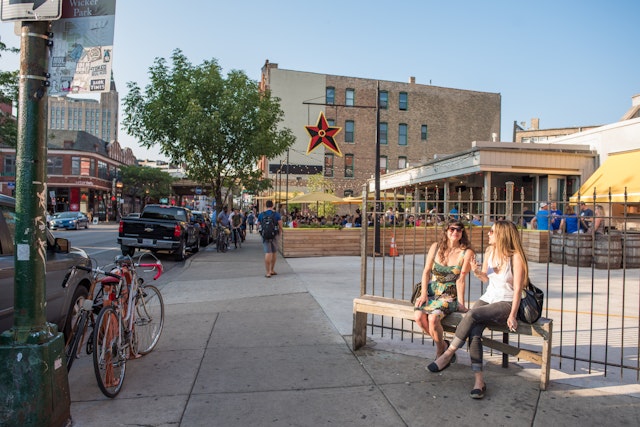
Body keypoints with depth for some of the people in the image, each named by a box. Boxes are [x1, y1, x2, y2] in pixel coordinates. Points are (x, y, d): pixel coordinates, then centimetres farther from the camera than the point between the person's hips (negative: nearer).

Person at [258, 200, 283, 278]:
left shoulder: (261, 214, 0)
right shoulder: (276, 214, -3)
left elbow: (259, 224, 9)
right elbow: (280, 226, -5)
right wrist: (279, 232, 13)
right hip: (274, 235, 0)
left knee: (267, 253, -2)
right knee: (274, 252, 15)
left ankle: (268, 272, -7)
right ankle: (272, 270, 25)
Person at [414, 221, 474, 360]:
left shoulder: (467, 253, -3)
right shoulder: (436, 247, 6)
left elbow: (460, 279, -6)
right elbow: (426, 271, 4)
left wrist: (461, 303, -9)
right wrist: (424, 294, -6)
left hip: (449, 296, -3)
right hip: (431, 292, 3)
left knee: (433, 317, -31)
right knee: (419, 316, -25)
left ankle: (440, 349, -3)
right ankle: (442, 344, 0)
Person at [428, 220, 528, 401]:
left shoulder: (515, 257, -11)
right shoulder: (489, 252, 8)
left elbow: (517, 289, -12)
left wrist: (513, 315, -19)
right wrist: (477, 272, -5)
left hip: (506, 303, -5)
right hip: (488, 298, 5)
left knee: (472, 315, -30)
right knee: (474, 332, -23)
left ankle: (448, 354, -20)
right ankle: (479, 379, -24)